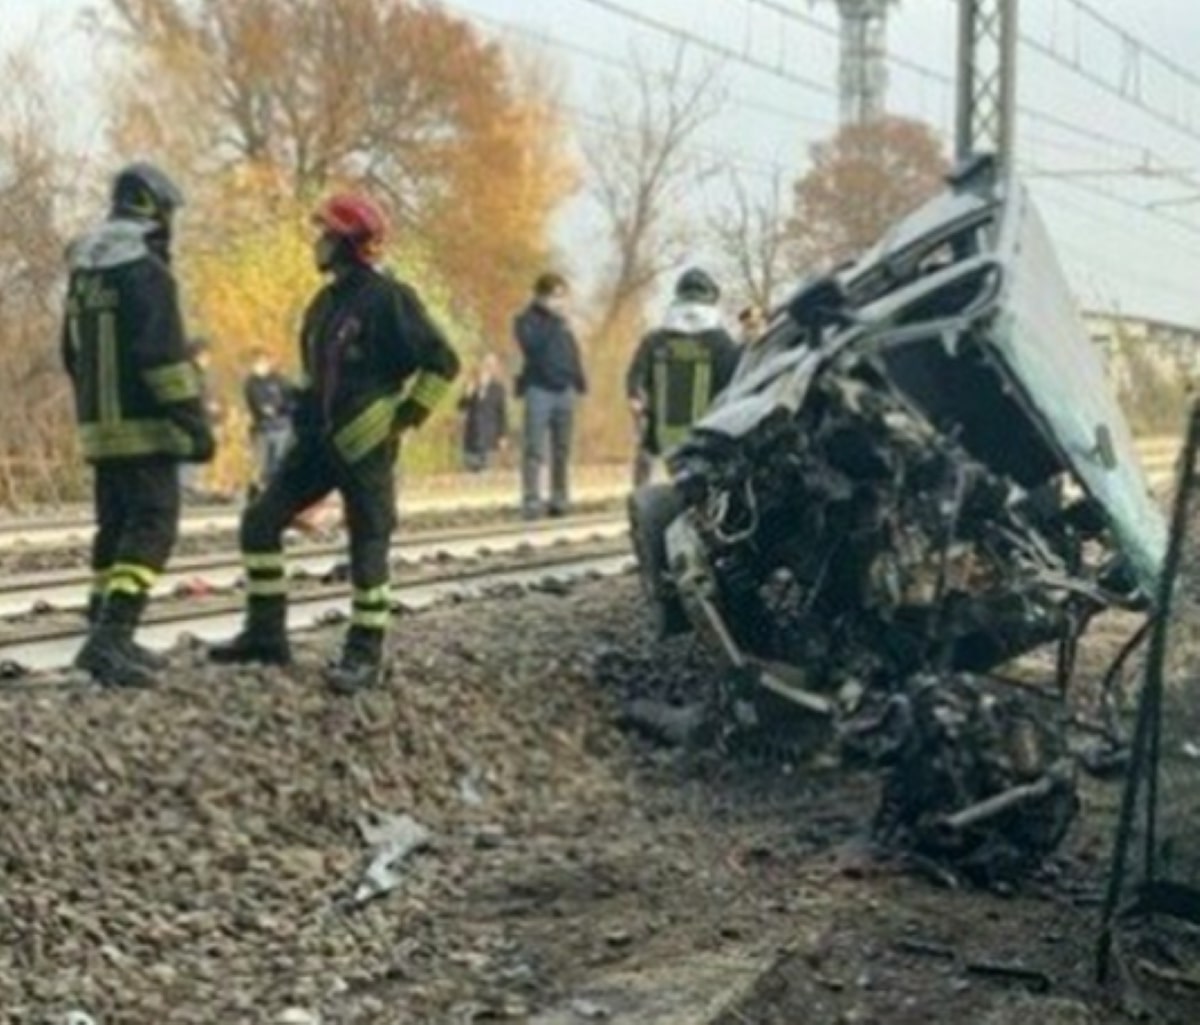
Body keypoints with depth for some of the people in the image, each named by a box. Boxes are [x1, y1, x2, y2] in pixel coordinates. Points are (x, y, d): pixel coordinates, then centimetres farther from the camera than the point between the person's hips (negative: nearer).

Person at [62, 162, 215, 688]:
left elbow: (73, 353, 22)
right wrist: (195, 421, -17)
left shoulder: (83, 272, 15)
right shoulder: (146, 270, -14)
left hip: (99, 427, 9)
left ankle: (110, 638, 16)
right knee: (151, 529, -11)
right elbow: (165, 354, -20)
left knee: (116, 528, 14)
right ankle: (109, 639, -22)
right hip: (144, 427, -9)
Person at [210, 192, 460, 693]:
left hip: (366, 445, -8)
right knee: (261, 521, 4)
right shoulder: (326, 303, 13)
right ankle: (265, 633, 12)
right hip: (320, 439, 9)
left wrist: (407, 417, -12)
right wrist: (305, 414, 16)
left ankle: (365, 654, 7)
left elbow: (441, 362, -13)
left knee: (368, 548, -2)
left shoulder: (388, 299, -13)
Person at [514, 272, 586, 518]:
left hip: (564, 390, 6)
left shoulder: (562, 322, 16)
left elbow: (573, 353, 19)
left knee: (562, 449, 8)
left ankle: (560, 499, 14)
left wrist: (580, 382, 10)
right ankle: (531, 501, -11)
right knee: (534, 449, -9)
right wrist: (553, 323, -19)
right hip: (539, 389, -6)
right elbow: (531, 344, -19)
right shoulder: (527, 320, -2)